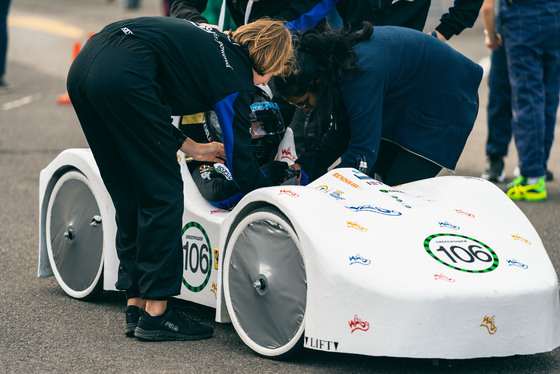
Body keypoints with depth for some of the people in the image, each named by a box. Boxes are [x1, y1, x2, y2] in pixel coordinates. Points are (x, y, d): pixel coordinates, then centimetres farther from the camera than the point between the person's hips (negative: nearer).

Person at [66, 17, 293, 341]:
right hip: (122, 79, -9)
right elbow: (240, 158, 10)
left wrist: (194, 149, 34)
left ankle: (136, 306, 20)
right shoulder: (236, 74, 7)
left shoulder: (214, 43, 29)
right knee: (163, 194, 4)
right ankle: (155, 314, 6)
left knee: (130, 196, 17)